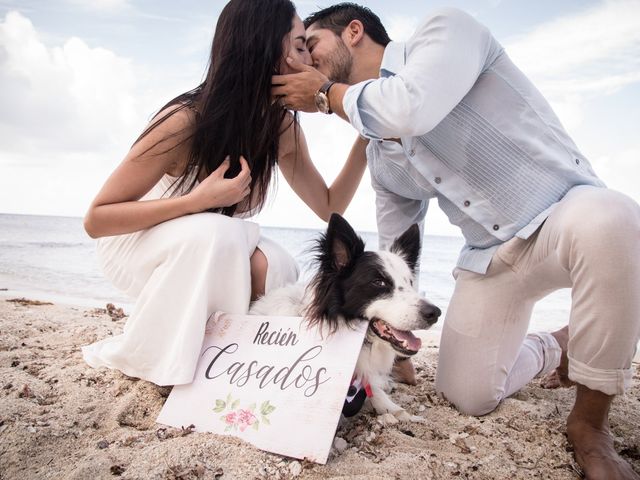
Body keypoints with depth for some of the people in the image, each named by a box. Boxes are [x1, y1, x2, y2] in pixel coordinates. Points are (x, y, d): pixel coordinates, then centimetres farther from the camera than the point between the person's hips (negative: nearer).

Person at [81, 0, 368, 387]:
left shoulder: (284, 128, -12)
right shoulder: (185, 122, -29)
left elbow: (329, 208, -4)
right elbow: (96, 219, -24)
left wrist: (367, 138, -14)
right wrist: (200, 199, -37)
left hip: (211, 250, 5)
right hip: (133, 244, -4)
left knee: (274, 270, -26)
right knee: (218, 233, -36)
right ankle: (139, 357, -14)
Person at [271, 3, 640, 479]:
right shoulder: (378, 155, 6)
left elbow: (409, 109, -33)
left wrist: (328, 93, -13)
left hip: (564, 219, -5)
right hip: (490, 257, 6)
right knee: (467, 395, -2)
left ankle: (590, 422, -18)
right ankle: (553, 352, 29)